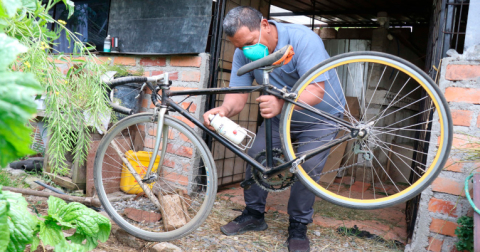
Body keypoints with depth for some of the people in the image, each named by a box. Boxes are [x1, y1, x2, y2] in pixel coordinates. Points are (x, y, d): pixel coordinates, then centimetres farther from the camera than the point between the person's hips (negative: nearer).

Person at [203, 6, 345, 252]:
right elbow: (237, 95, -21)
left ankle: (298, 227, 3)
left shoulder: (303, 39, -32)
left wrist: (281, 103, -59)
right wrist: (223, 109, -45)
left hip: (321, 115, -4)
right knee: (256, 155, -8)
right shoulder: (244, 53, -17)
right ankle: (254, 215, 11)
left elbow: (316, 90, -41)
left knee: (307, 166, -17)